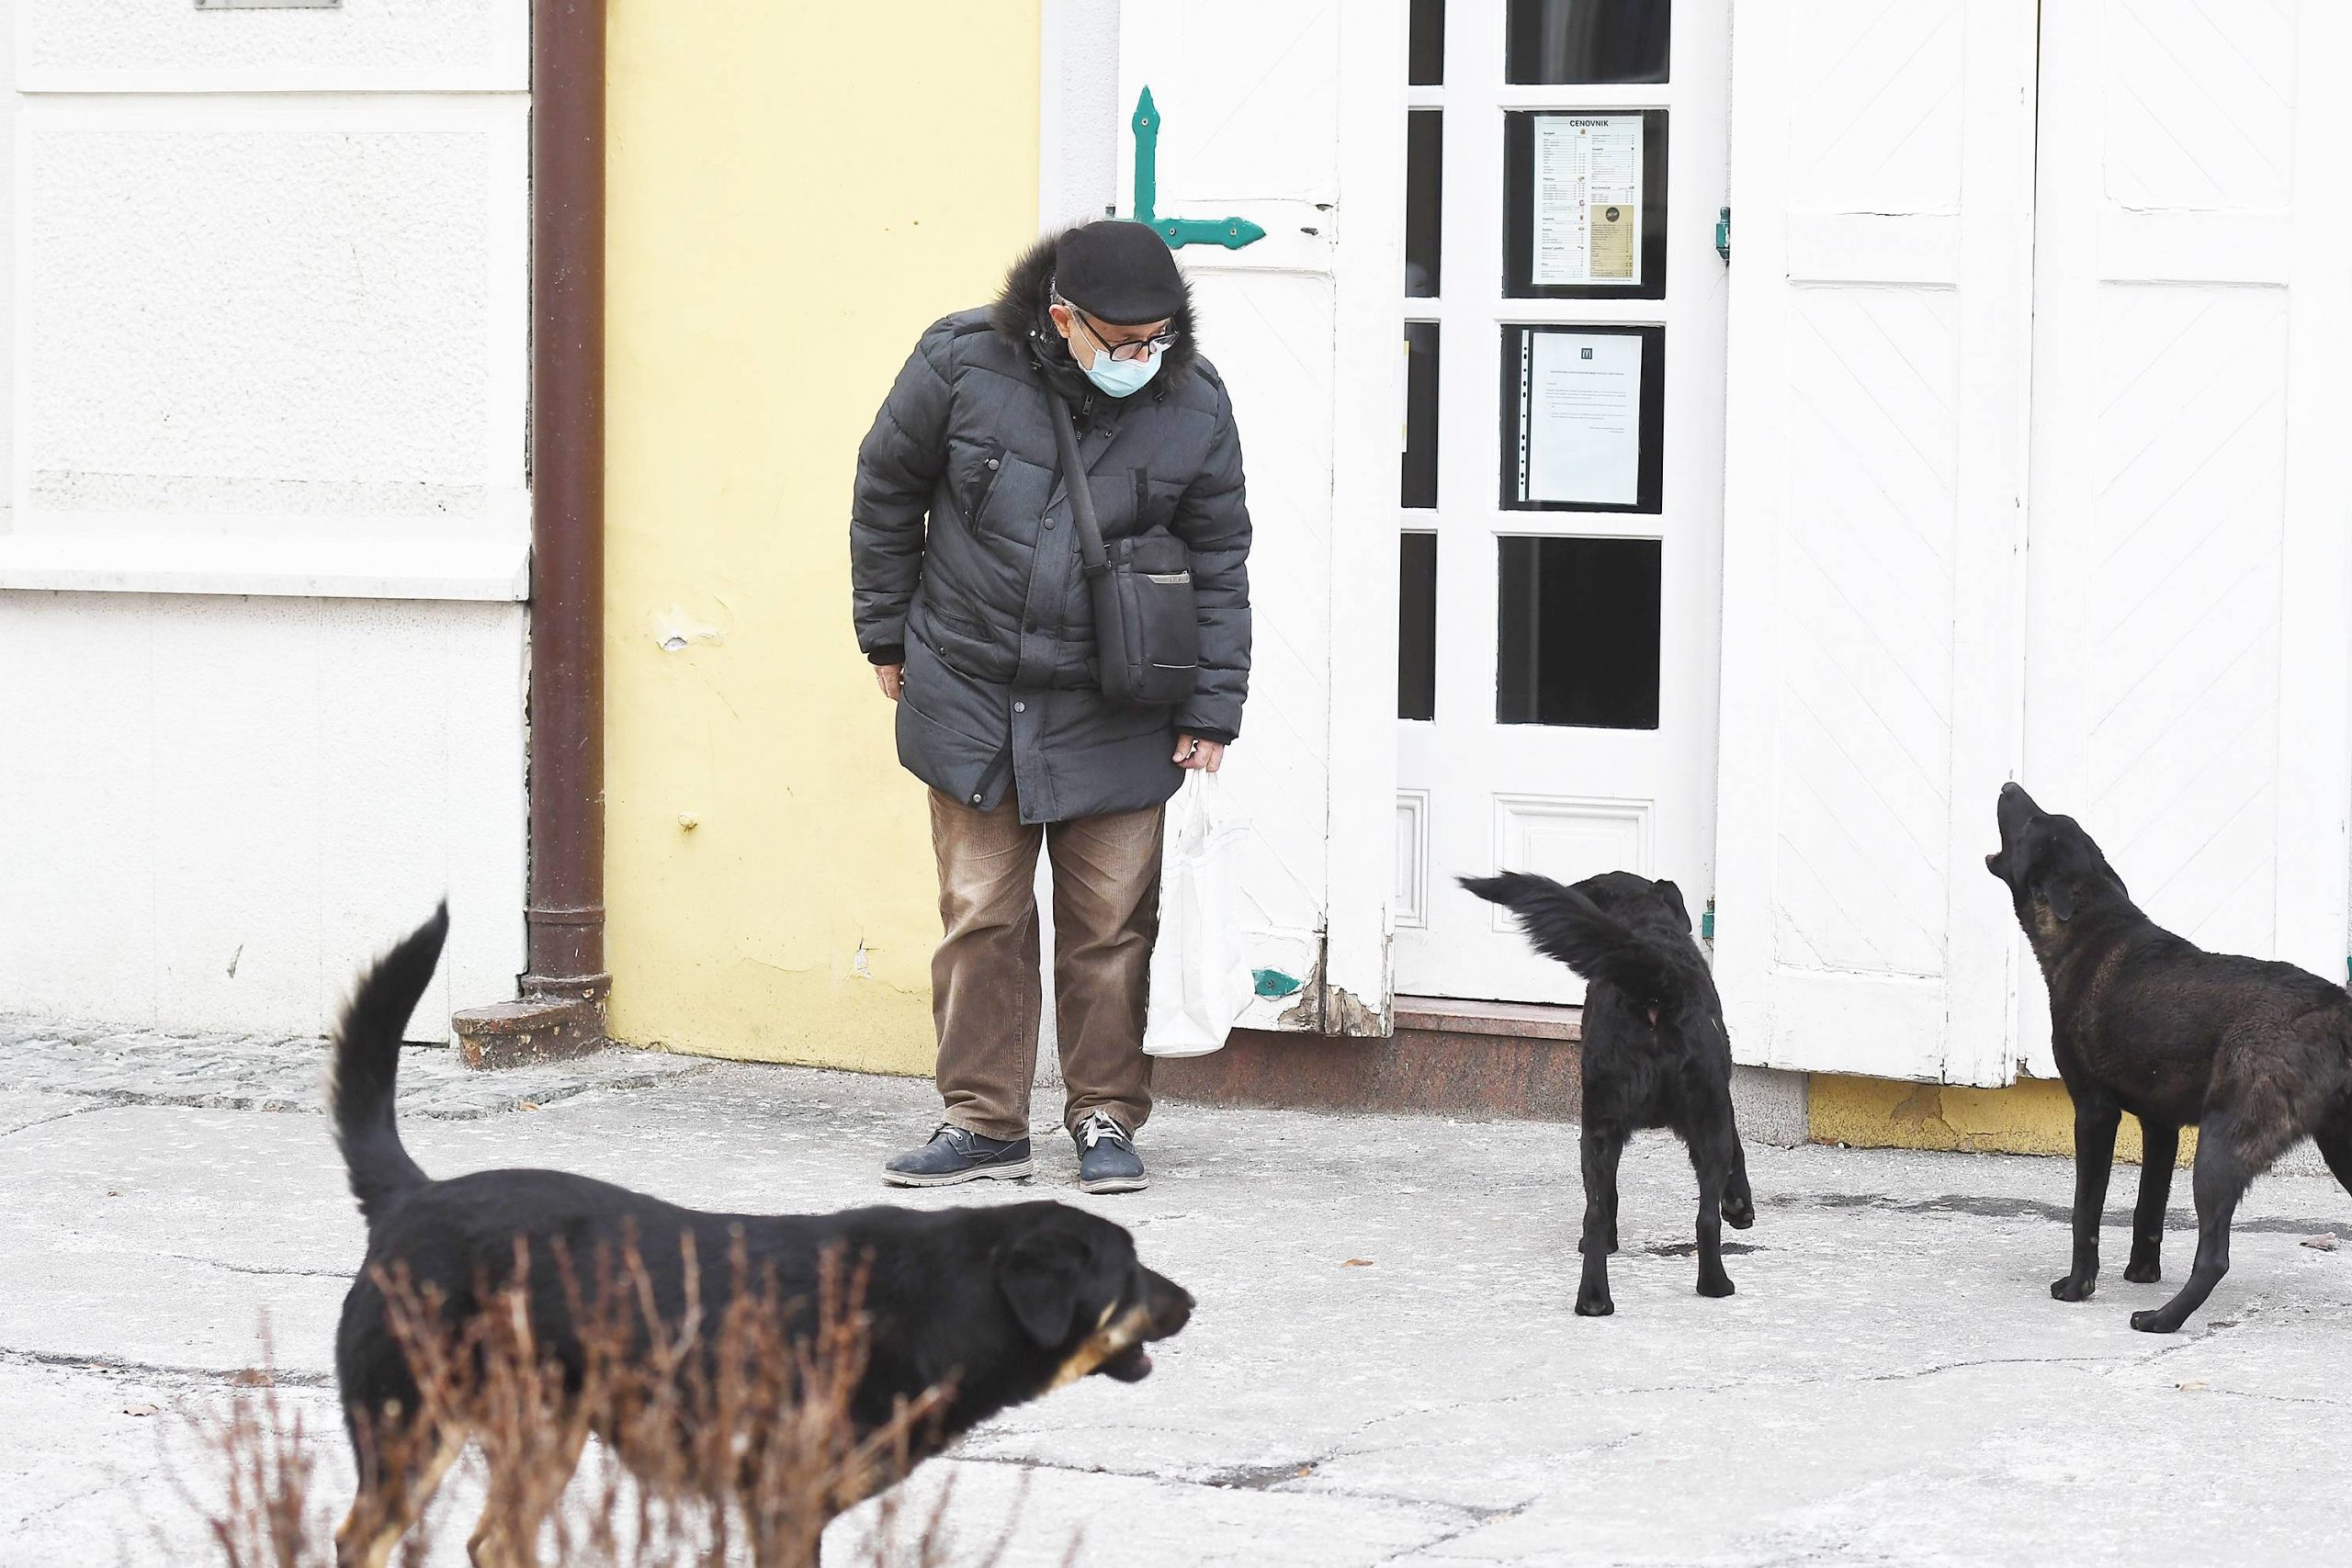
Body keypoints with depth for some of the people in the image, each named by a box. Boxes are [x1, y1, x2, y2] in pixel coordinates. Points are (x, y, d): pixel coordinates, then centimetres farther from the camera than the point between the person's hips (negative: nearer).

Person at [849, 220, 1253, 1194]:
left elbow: (1218, 565, 4)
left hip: (1114, 717, 0)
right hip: (970, 700, 0)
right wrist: (888, 635, 10)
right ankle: (983, 1123, 12)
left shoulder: (1194, 407, -6)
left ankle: (1106, 1119, 16)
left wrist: (1212, 710, 3)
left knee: (1110, 922, 3)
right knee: (980, 915, 3)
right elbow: (886, 494, 4)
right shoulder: (962, 365, -11)